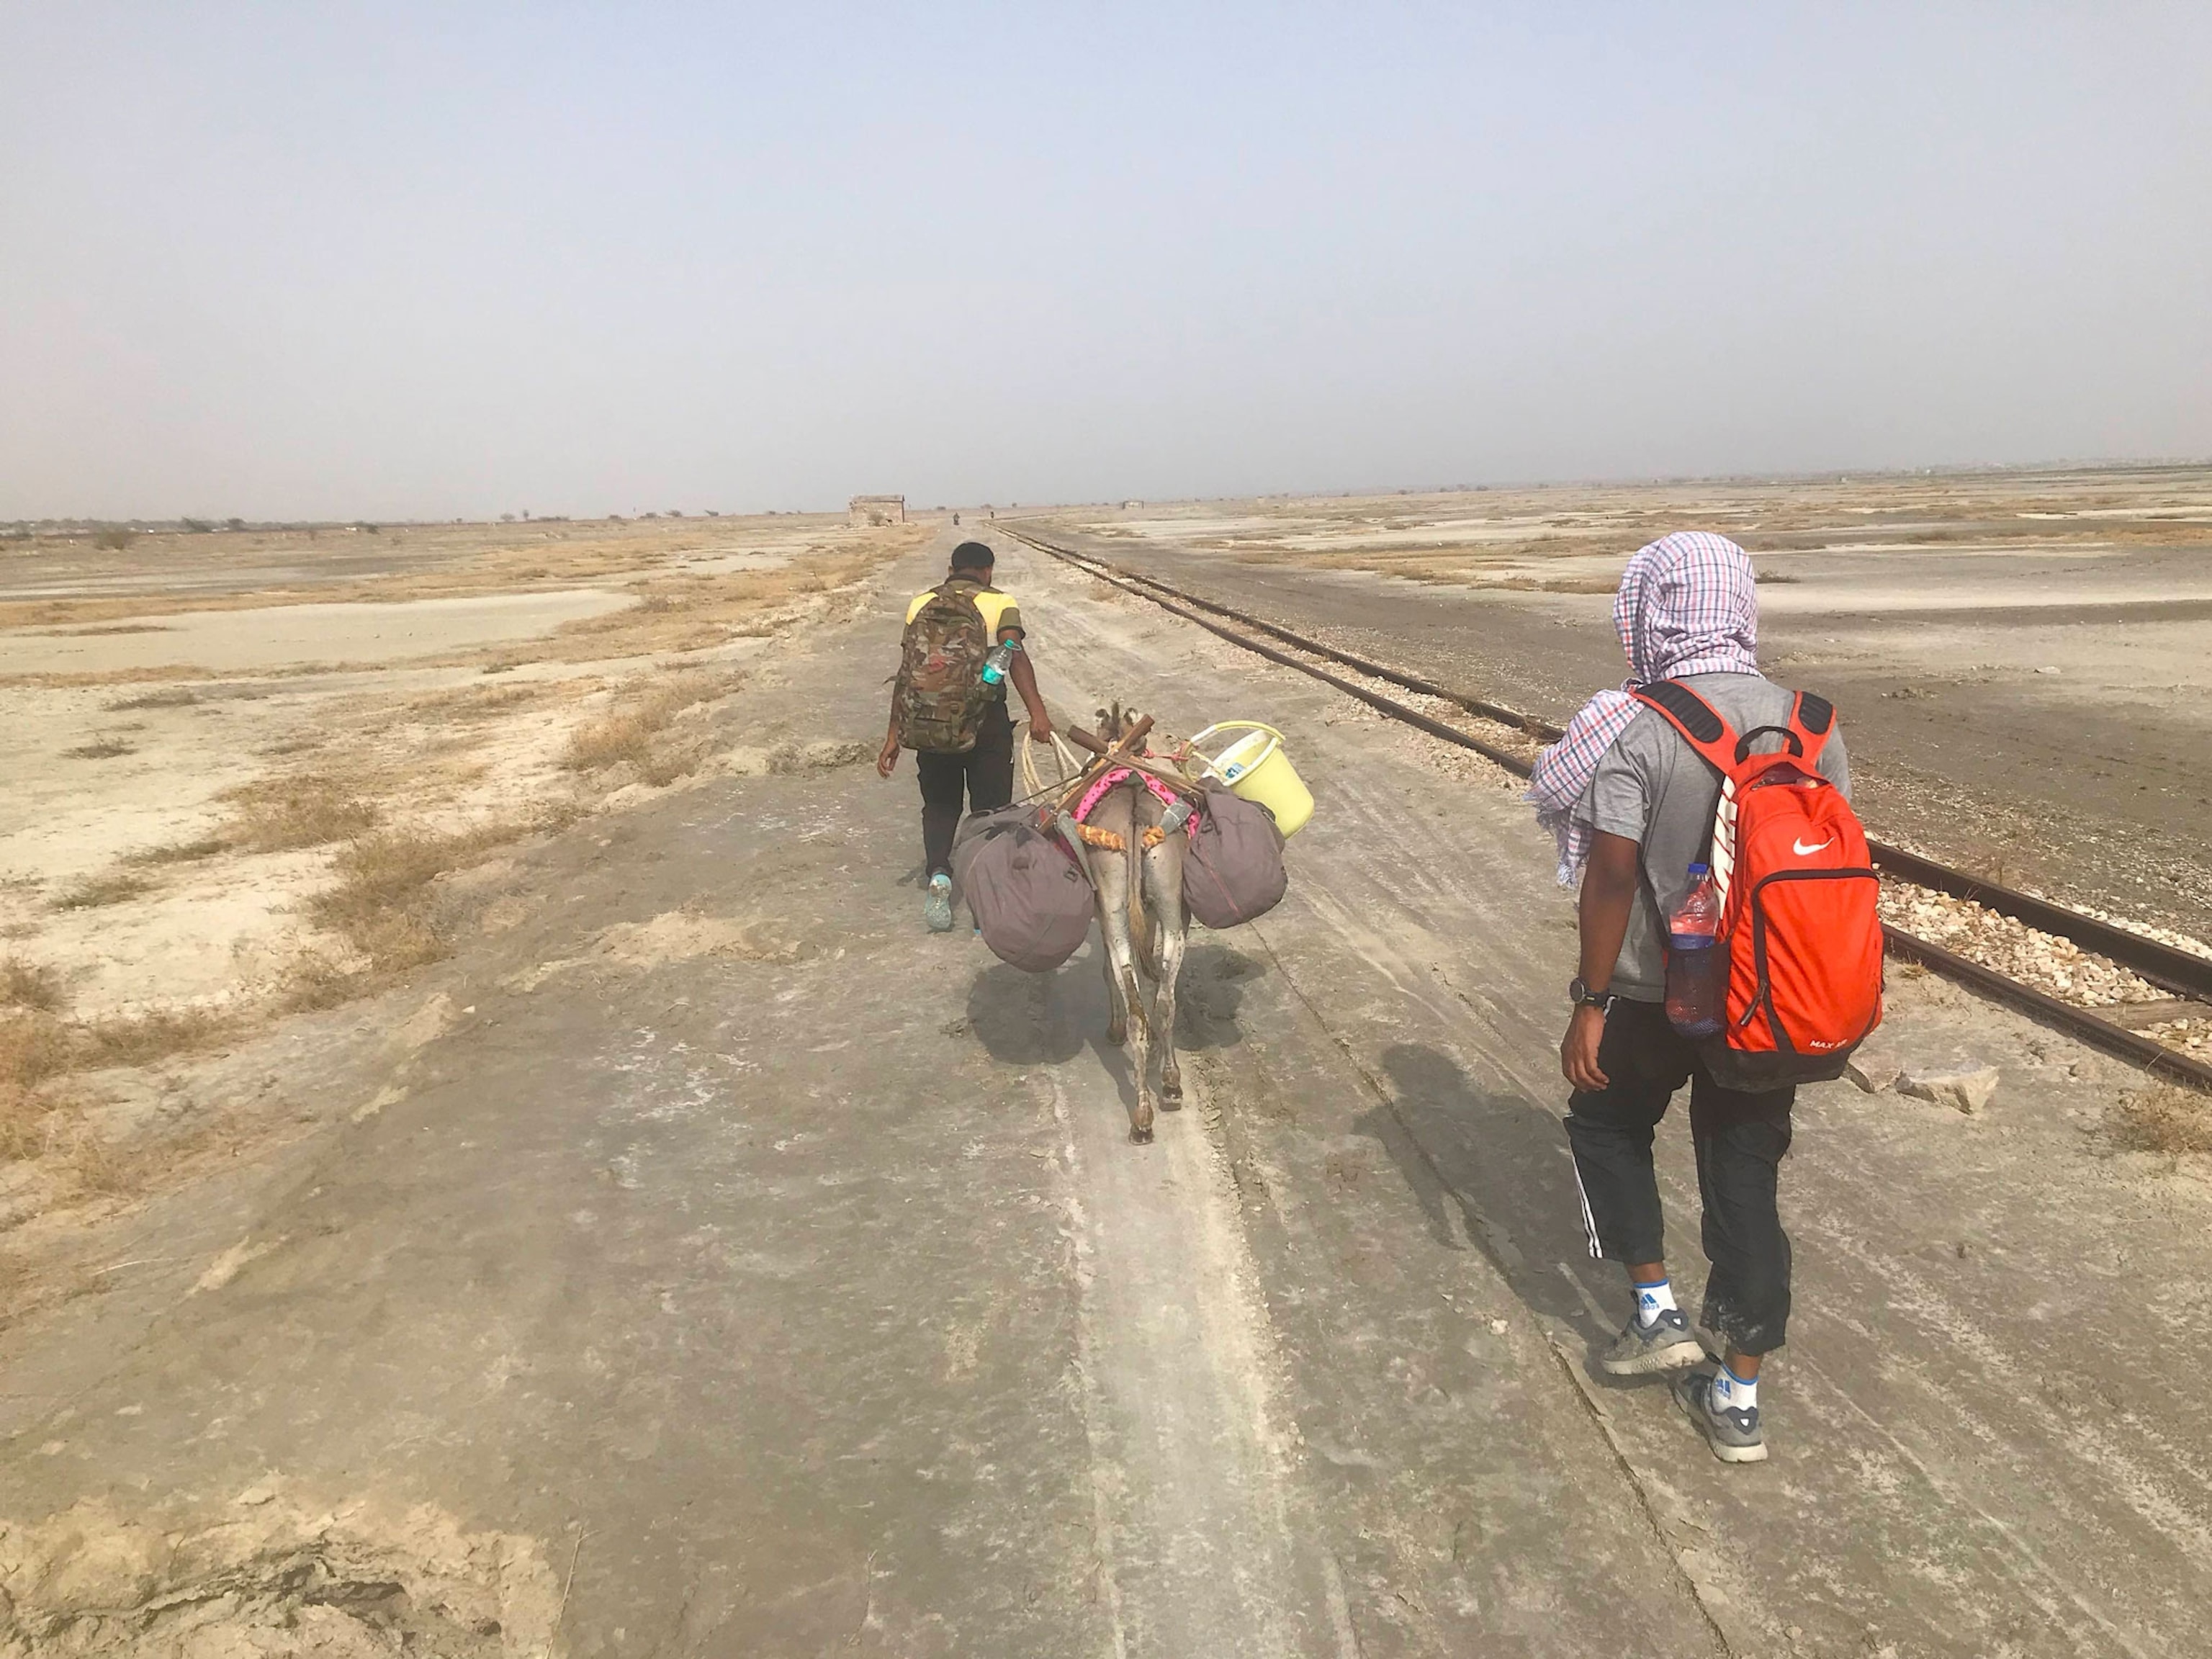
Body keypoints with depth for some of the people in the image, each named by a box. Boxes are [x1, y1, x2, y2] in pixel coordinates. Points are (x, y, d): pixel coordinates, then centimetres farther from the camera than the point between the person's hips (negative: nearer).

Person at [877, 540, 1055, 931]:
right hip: (986, 718, -2)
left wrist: (894, 734, 9)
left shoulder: (922, 604, 10)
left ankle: (938, 873, -7)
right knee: (990, 806, 11)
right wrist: (1037, 711, -25)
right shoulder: (1000, 602, 3)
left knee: (939, 805, 16)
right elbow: (1015, 655, -15)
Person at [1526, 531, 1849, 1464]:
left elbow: (1611, 874, -20)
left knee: (1607, 1124, 23)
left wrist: (1590, 1006, -12)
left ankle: (1657, 1311, 22)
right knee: (1746, 1178, 14)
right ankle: (1738, 1399, 23)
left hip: (1661, 994, -4)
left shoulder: (1634, 729, -17)